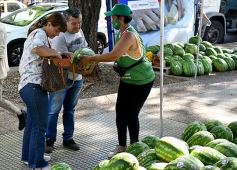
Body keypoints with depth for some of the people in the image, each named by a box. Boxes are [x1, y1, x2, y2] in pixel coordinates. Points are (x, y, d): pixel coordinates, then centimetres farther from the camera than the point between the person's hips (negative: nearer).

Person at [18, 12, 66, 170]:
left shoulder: (37, 34, 19)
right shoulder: (40, 33, -14)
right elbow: (37, 48, -37)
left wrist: (54, 54, 0)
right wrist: (56, 53, -24)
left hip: (28, 85, 11)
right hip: (35, 86, -11)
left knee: (32, 123, 21)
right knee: (40, 126, -2)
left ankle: (29, 156, 33)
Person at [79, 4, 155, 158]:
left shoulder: (129, 35, -27)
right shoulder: (122, 33, 4)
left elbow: (114, 55, -38)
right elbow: (118, 57, 5)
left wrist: (90, 59, -31)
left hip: (141, 82, -9)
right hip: (127, 80, 9)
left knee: (131, 114, -2)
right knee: (120, 112, 10)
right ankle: (122, 146, 23)